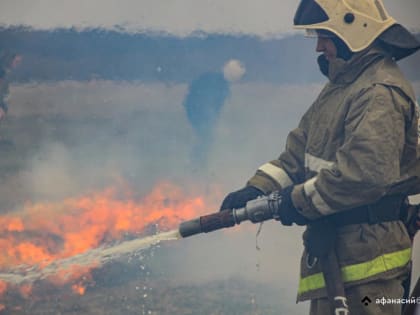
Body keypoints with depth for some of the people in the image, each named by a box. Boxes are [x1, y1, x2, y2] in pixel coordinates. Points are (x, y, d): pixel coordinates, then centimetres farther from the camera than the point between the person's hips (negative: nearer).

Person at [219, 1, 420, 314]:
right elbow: (300, 148, 16)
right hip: (332, 246, 10)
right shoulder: (339, 87, 15)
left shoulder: (380, 94, -19)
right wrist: (258, 188, 2)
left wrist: (302, 200, -18)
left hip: (367, 251, -10)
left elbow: (366, 173, -29)